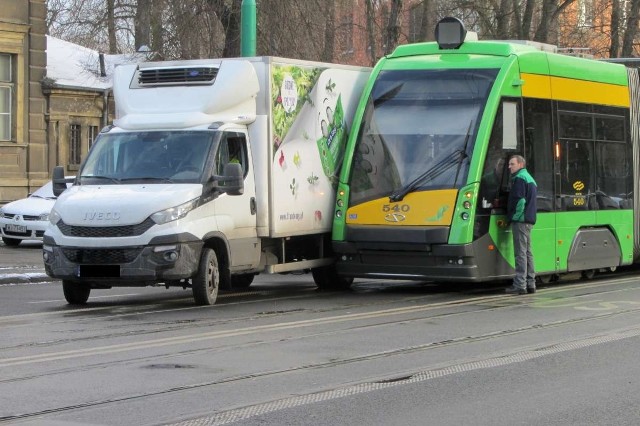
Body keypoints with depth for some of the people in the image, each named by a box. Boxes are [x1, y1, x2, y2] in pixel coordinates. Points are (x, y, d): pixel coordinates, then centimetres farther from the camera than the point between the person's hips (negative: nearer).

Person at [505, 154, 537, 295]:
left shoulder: (519, 178, -10)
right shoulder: (530, 178, 22)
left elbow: (519, 200, -18)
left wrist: (514, 216, -13)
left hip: (520, 220, -10)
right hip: (529, 220, 10)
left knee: (520, 253, -10)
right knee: (527, 252, 13)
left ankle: (520, 285, -12)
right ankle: (530, 283, 15)